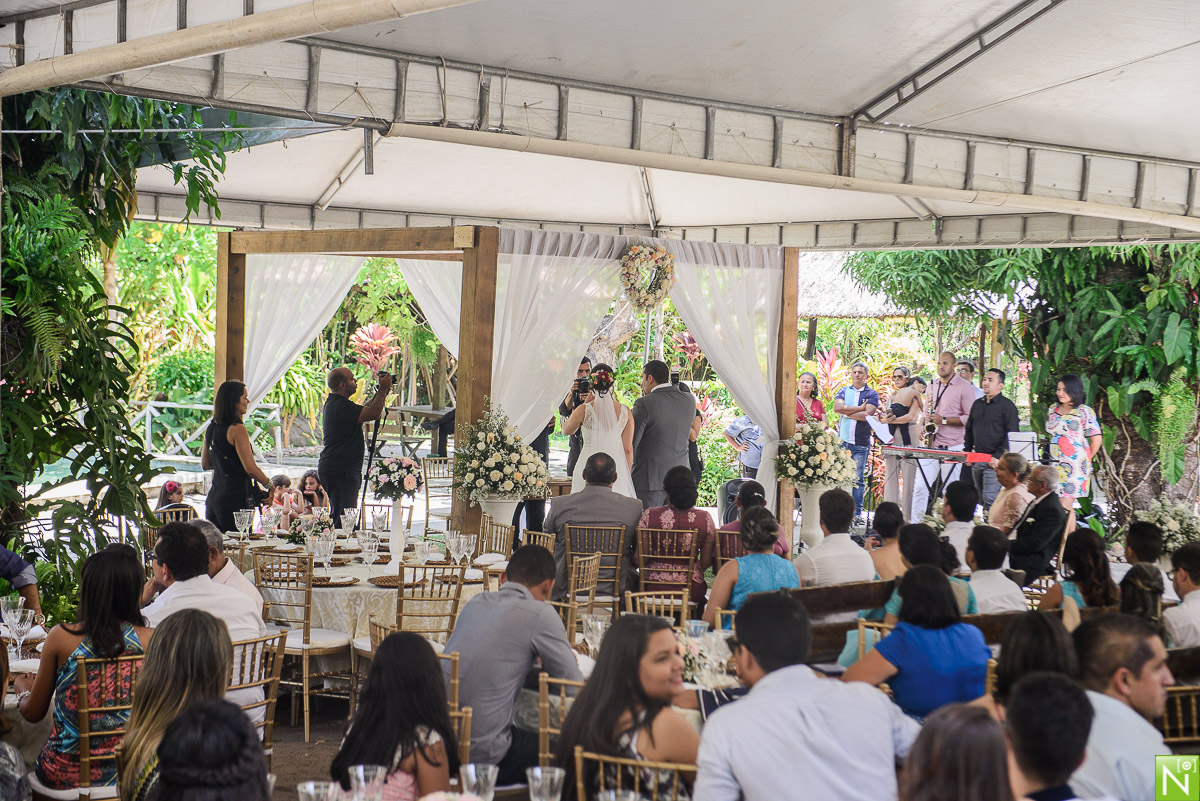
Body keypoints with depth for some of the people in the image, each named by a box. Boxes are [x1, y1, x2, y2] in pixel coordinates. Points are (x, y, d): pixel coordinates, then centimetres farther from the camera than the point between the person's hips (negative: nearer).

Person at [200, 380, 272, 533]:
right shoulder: (237, 429, -14)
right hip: (236, 498, -8)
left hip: (214, 496, 8)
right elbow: (251, 468, -18)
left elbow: (205, 464, 22)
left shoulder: (211, 428, 10)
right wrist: (269, 485, -3)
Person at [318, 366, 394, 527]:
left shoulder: (334, 403, 17)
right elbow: (372, 414, -22)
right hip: (340, 471, -11)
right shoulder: (340, 405, -17)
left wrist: (380, 393, 21)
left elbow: (363, 411, 29)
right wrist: (382, 390, -11)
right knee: (343, 520, -12)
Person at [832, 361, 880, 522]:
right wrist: (860, 408, -9)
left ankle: (857, 512, 5)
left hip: (861, 443, -2)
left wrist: (846, 412, -4)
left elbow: (867, 415, -11)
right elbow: (837, 408, -7)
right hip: (842, 441, 2)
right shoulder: (843, 391, 13)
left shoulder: (872, 394, 5)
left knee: (858, 479, 1)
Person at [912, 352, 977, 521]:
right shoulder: (932, 386, 15)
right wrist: (927, 422, 4)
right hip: (930, 444, 5)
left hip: (952, 447, -5)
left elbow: (970, 418, -8)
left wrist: (943, 420, -15)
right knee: (920, 486, -5)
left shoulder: (964, 387, -3)